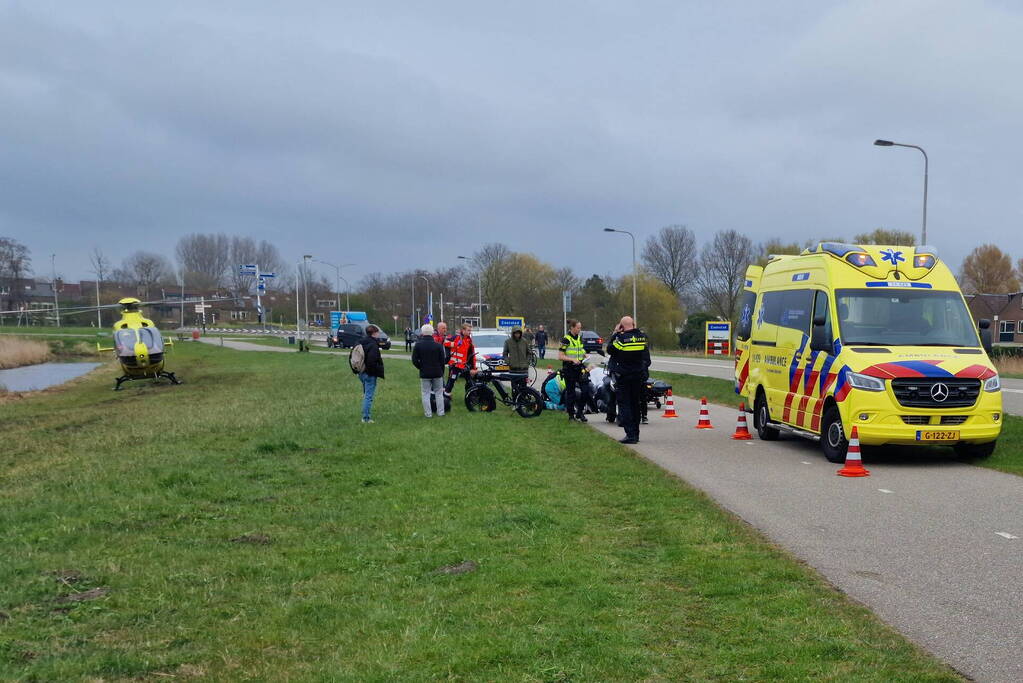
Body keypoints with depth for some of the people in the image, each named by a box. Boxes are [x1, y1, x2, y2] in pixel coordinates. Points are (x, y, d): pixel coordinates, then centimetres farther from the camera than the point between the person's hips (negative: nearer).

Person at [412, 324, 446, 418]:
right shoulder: (438, 345, -5)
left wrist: (421, 368, 9)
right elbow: (442, 361, -2)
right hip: (437, 373, 1)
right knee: (439, 393, 11)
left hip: (424, 374, -1)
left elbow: (414, 360, -6)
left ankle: (428, 413, 3)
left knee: (426, 394, 6)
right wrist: (442, 372, 11)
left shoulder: (418, 345, -6)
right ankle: (440, 413, 14)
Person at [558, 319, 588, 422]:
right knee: (570, 392, 0)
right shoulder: (566, 339, -8)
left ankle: (580, 412, 8)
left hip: (579, 368, 6)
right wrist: (572, 359, -22)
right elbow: (560, 356, -12)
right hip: (569, 369, -6)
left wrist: (585, 356, 6)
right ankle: (571, 414, 10)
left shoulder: (579, 339, 13)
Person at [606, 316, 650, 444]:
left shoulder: (621, 338, -16)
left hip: (624, 377, -5)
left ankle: (630, 434, -10)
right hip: (640, 376, 5)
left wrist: (615, 334, 4)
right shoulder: (642, 336, 0)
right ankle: (636, 434, 21)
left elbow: (609, 350, -4)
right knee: (636, 404, 15)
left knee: (624, 404, -1)